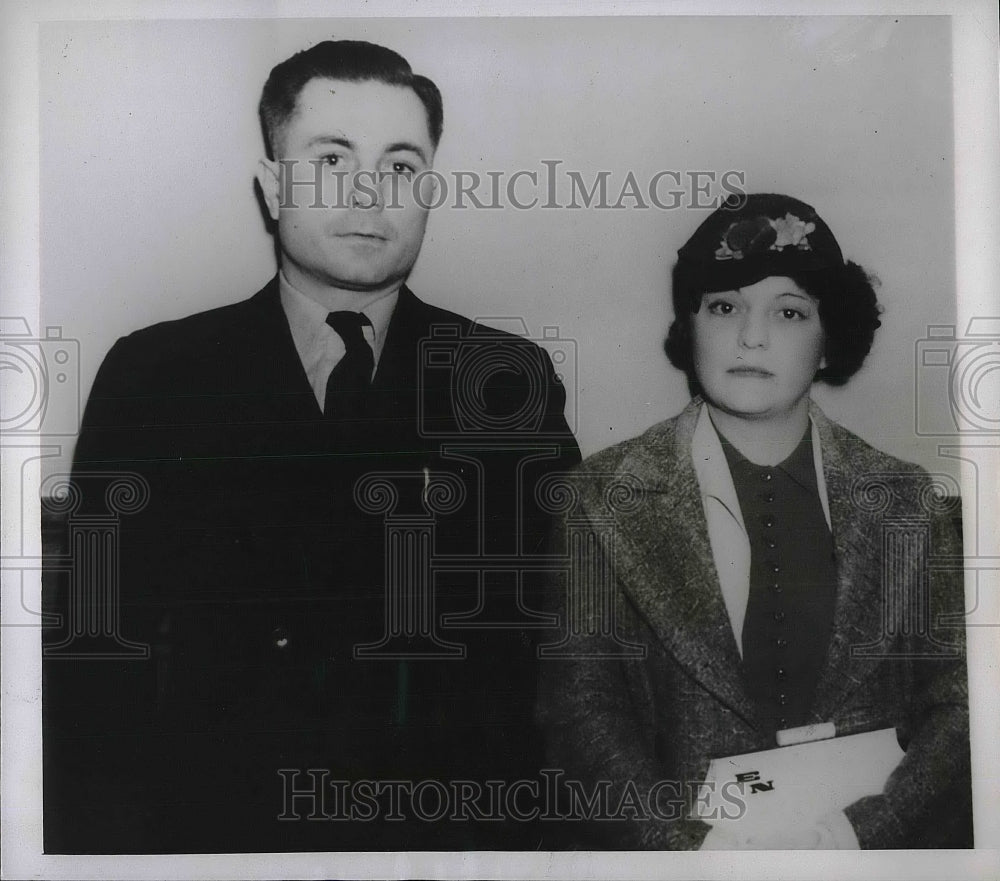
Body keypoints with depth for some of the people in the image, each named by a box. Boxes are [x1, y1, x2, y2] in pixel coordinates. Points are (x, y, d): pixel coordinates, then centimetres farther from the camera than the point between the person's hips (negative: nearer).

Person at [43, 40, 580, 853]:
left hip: (452, 830, 0)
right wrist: (102, 838, -7)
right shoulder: (153, 375, 1)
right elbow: (96, 646, 2)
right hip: (215, 823, 1)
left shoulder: (512, 381, 0)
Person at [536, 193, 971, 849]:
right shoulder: (606, 499, -2)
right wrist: (692, 841, -16)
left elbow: (959, 703, 3)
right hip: (686, 835, -1)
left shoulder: (907, 502, 4)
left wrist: (859, 830, -11)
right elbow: (580, 709, -4)